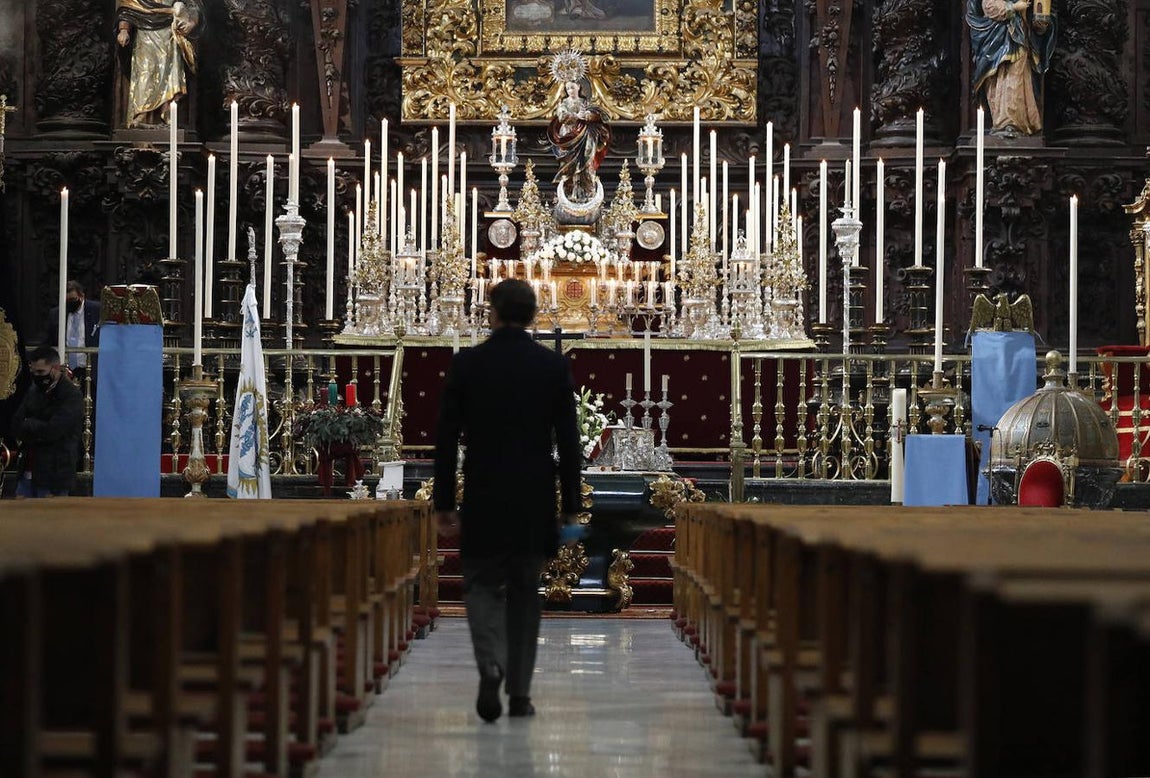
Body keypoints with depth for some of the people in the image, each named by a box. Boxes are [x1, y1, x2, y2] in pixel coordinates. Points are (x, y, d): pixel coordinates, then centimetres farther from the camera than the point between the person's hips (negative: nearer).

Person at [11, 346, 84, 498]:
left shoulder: (71, 396, -11)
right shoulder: (34, 391, 12)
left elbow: (52, 430, -20)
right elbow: (16, 426, 6)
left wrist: (28, 424, -3)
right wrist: (38, 430, -12)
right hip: (28, 472, 7)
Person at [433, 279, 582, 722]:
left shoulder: (466, 364, -3)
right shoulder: (553, 366, -1)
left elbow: (446, 438, -2)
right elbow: (568, 441, 0)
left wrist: (444, 503, 4)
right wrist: (570, 504, 6)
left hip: (482, 501, -1)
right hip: (535, 502, 1)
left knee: (482, 587, 8)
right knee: (525, 594, 10)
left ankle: (490, 667, -18)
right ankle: (519, 694, 11)